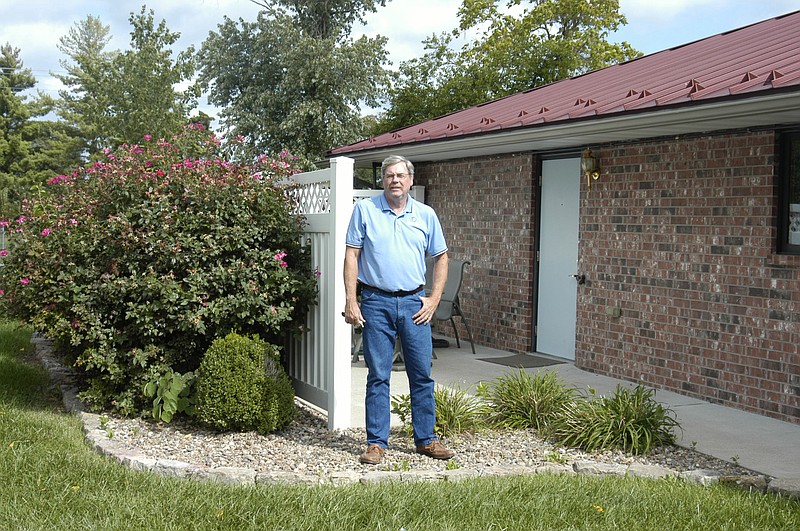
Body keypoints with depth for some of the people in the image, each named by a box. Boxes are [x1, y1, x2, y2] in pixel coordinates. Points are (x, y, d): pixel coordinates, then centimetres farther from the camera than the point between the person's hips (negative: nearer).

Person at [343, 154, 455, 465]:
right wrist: (350, 301, -7)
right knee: (378, 376, 2)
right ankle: (377, 442, 11)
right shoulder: (365, 210, 2)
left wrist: (434, 299, 5)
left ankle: (426, 439, 18)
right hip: (376, 303, -2)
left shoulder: (426, 215, 8)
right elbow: (351, 256, 0)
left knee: (422, 374, 6)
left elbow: (441, 257, 15)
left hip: (414, 303, 2)